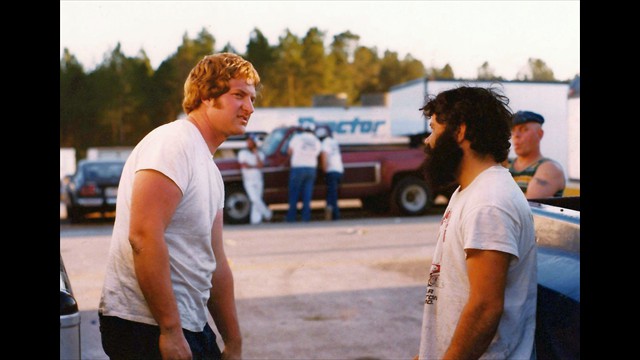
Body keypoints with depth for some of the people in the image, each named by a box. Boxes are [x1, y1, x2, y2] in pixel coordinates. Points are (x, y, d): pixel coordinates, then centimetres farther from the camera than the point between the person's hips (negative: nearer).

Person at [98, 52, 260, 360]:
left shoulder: (210, 170, 16)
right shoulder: (173, 142, -13)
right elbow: (144, 236, -24)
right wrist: (170, 330, -24)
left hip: (190, 323, 9)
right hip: (148, 330, -9)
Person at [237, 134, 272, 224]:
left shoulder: (260, 153, 9)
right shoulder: (242, 153, 3)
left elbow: (260, 165, -6)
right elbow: (244, 165, -7)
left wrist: (256, 154, -10)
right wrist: (255, 166, -2)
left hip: (258, 180, 2)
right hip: (248, 180, -2)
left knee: (256, 201, 1)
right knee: (255, 199, -13)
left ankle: (256, 220, 4)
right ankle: (267, 213, 4)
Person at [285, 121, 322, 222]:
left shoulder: (297, 137, -1)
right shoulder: (317, 142, 10)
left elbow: (289, 151, 3)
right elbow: (316, 155, 3)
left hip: (298, 168, -3)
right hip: (311, 169, 3)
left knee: (294, 195, 1)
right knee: (307, 196, 6)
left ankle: (291, 218, -1)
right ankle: (306, 218, 2)